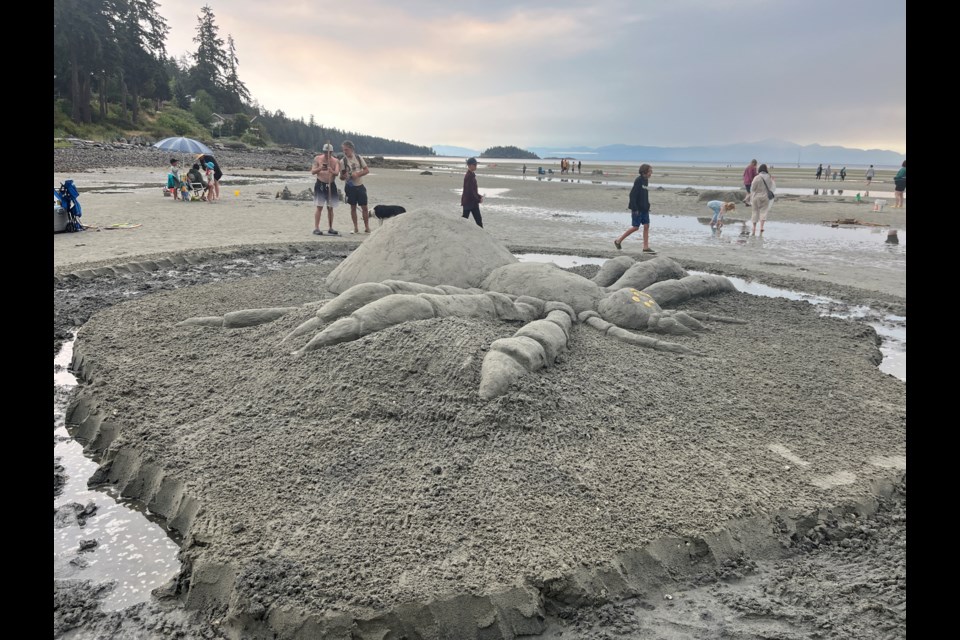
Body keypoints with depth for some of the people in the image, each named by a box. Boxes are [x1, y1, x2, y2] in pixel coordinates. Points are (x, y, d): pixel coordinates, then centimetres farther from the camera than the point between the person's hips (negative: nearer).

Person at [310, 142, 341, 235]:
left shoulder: (335, 161, 2)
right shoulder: (317, 159, 0)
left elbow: (337, 172, -12)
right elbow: (312, 171, -3)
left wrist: (332, 171, -34)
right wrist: (319, 168, -22)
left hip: (331, 185, 2)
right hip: (320, 185, -2)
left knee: (330, 207, 7)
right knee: (319, 207, -6)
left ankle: (330, 228, 15)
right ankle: (316, 228, -5)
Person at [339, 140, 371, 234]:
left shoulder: (359, 157, 0)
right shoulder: (343, 161, -2)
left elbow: (367, 170, 1)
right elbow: (341, 177, 1)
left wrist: (357, 174, -14)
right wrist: (344, 176, -23)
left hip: (360, 185, 1)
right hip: (350, 186, 0)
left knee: (364, 207, 0)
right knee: (353, 207, 4)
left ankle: (367, 227, 9)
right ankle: (356, 228, 12)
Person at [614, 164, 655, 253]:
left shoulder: (646, 180, 12)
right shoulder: (638, 180, -14)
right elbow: (632, 195, -19)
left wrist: (647, 207, 17)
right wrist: (634, 209, -22)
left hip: (644, 209, 8)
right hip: (637, 209, -8)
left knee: (647, 226, 2)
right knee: (635, 227, -3)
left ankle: (646, 247, 5)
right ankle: (618, 241, 11)